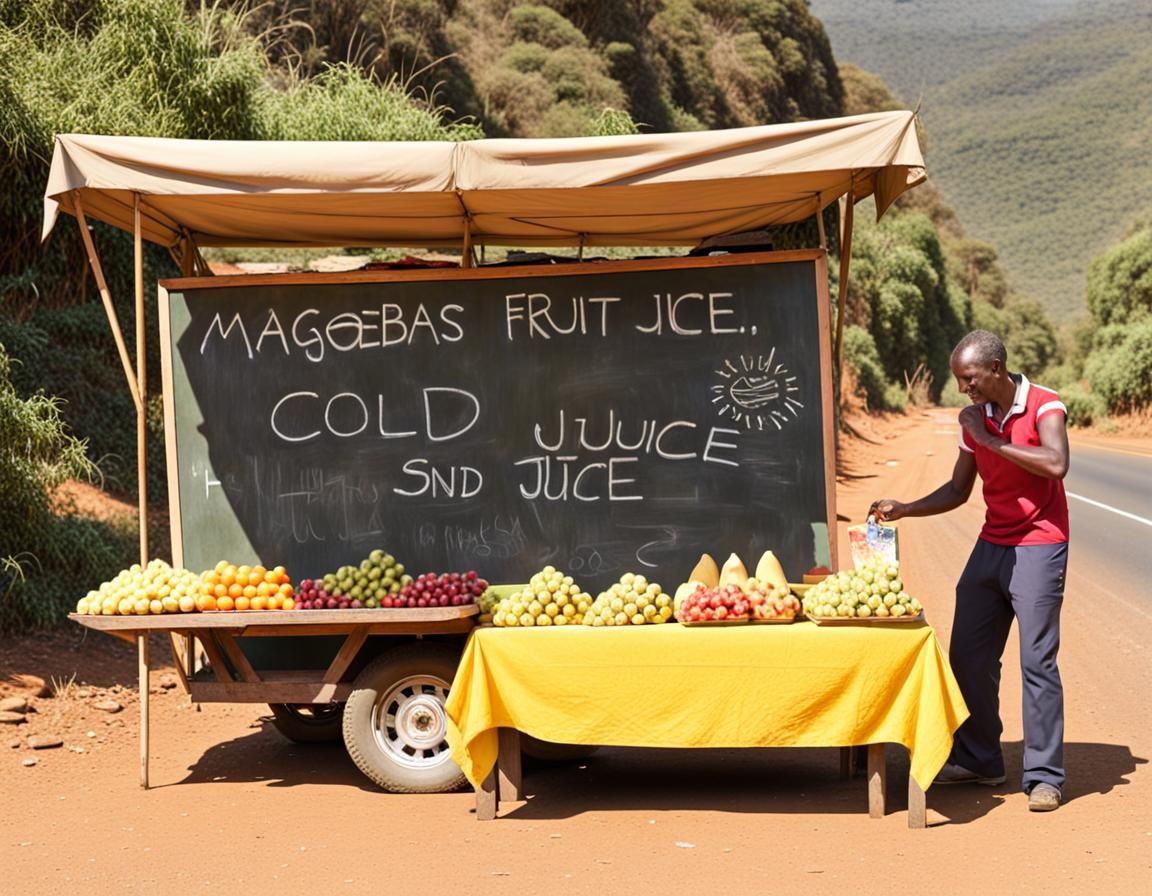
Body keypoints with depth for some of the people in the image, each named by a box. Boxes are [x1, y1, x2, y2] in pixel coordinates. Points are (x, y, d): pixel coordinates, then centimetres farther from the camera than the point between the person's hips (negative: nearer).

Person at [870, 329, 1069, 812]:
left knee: (1037, 661, -6)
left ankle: (1044, 777, 2)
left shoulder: (1044, 405, -10)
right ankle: (978, 759, 21)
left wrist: (989, 439, -22)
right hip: (991, 545, 7)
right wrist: (903, 509, -1)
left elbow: (1056, 464, -29)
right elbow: (957, 491, 13)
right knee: (968, 655, 8)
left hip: (1037, 547, -7)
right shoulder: (974, 418, 8)